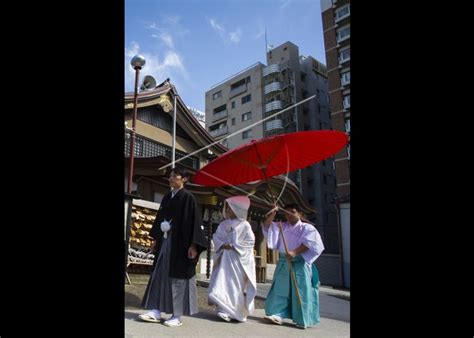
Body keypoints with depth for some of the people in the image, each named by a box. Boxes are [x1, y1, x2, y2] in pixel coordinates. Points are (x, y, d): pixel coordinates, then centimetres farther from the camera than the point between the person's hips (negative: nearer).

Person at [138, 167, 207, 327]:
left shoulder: (188, 198, -9)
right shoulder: (167, 197, 12)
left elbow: (194, 221, -13)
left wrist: (193, 245, -18)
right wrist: (156, 239, 17)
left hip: (179, 243, -7)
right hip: (165, 241, 7)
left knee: (177, 277, 0)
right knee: (160, 275, 7)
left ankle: (177, 316, 10)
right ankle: (156, 311, 15)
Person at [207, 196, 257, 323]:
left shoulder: (244, 225, -5)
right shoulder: (223, 224, 10)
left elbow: (250, 241, -9)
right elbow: (216, 237, 10)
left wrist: (234, 246, -14)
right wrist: (222, 245, -9)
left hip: (238, 260, -4)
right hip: (224, 258, 5)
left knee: (237, 286, 0)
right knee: (222, 283, -2)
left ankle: (238, 312, 10)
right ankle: (225, 311, 6)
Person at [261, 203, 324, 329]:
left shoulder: (307, 228, -1)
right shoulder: (282, 227, 13)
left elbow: (308, 244, -14)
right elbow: (267, 226, 8)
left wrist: (294, 252, -24)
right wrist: (272, 214, -6)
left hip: (300, 264, -4)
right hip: (284, 262, 5)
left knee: (301, 292, -3)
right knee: (281, 289, 4)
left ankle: (303, 320, 6)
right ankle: (278, 314, 8)